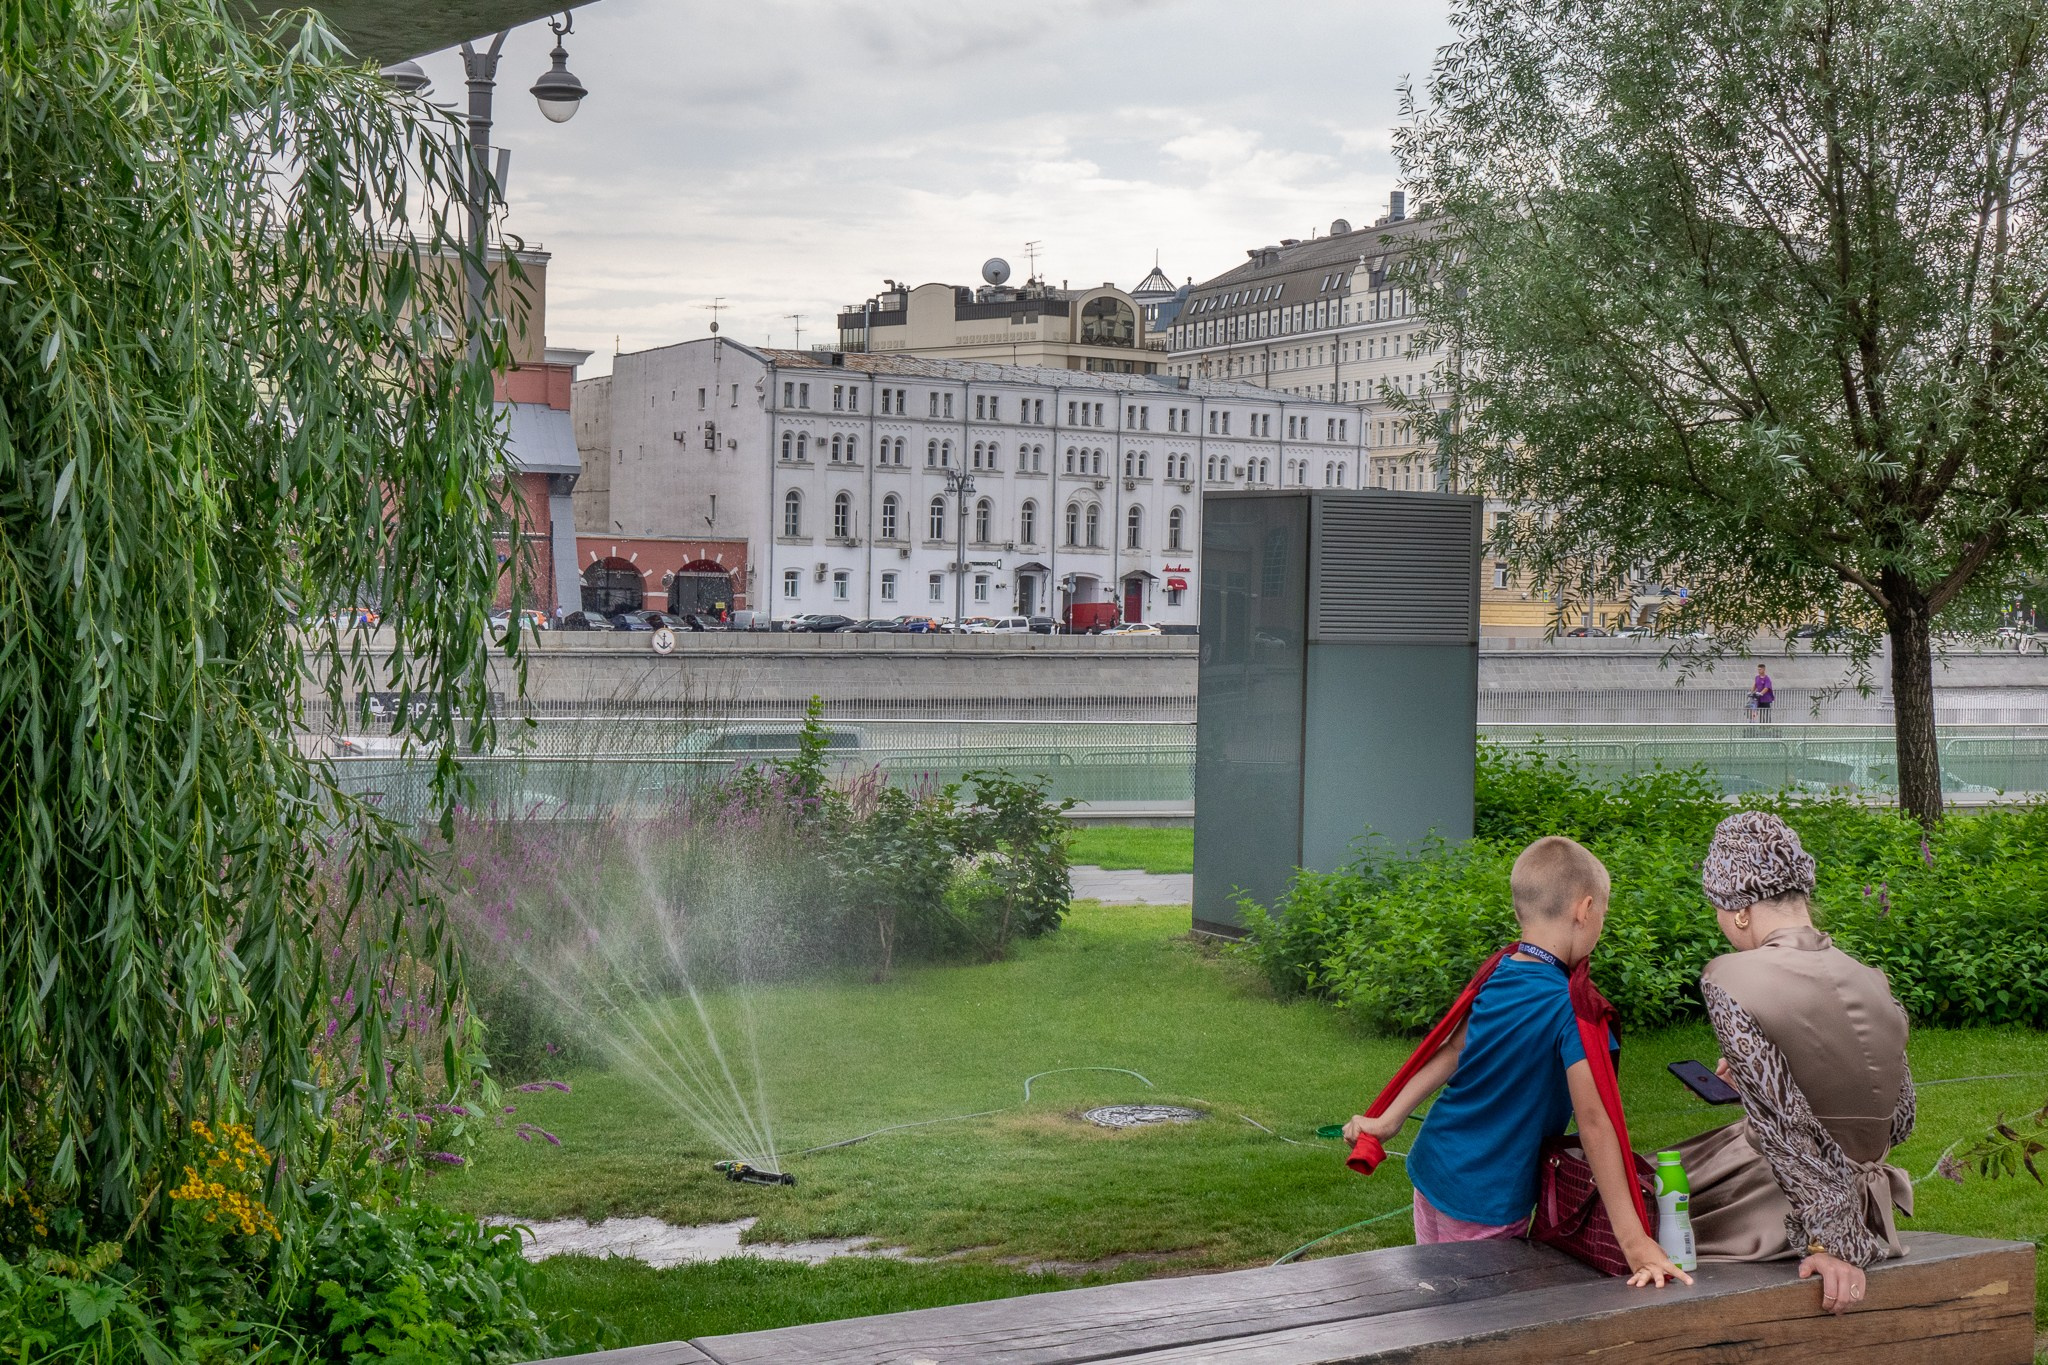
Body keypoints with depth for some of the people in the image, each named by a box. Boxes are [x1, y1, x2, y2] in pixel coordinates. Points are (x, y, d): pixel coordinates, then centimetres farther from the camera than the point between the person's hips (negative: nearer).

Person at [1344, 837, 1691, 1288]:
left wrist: (1389, 1120, 15)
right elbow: (1593, 1121, -26)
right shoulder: (1572, 1006, -22)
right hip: (1485, 1207, -7)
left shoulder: (1497, 975, 0)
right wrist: (1633, 1240, -26)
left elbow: (1453, 1051, 8)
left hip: (1432, 1167, 7)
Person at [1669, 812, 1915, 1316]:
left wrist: (1830, 1240, -19)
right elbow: (1897, 1124, 13)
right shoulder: (1874, 982, 3)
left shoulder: (1729, 981, -16)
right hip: (1865, 1195, 7)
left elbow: (1787, 1127, -22)